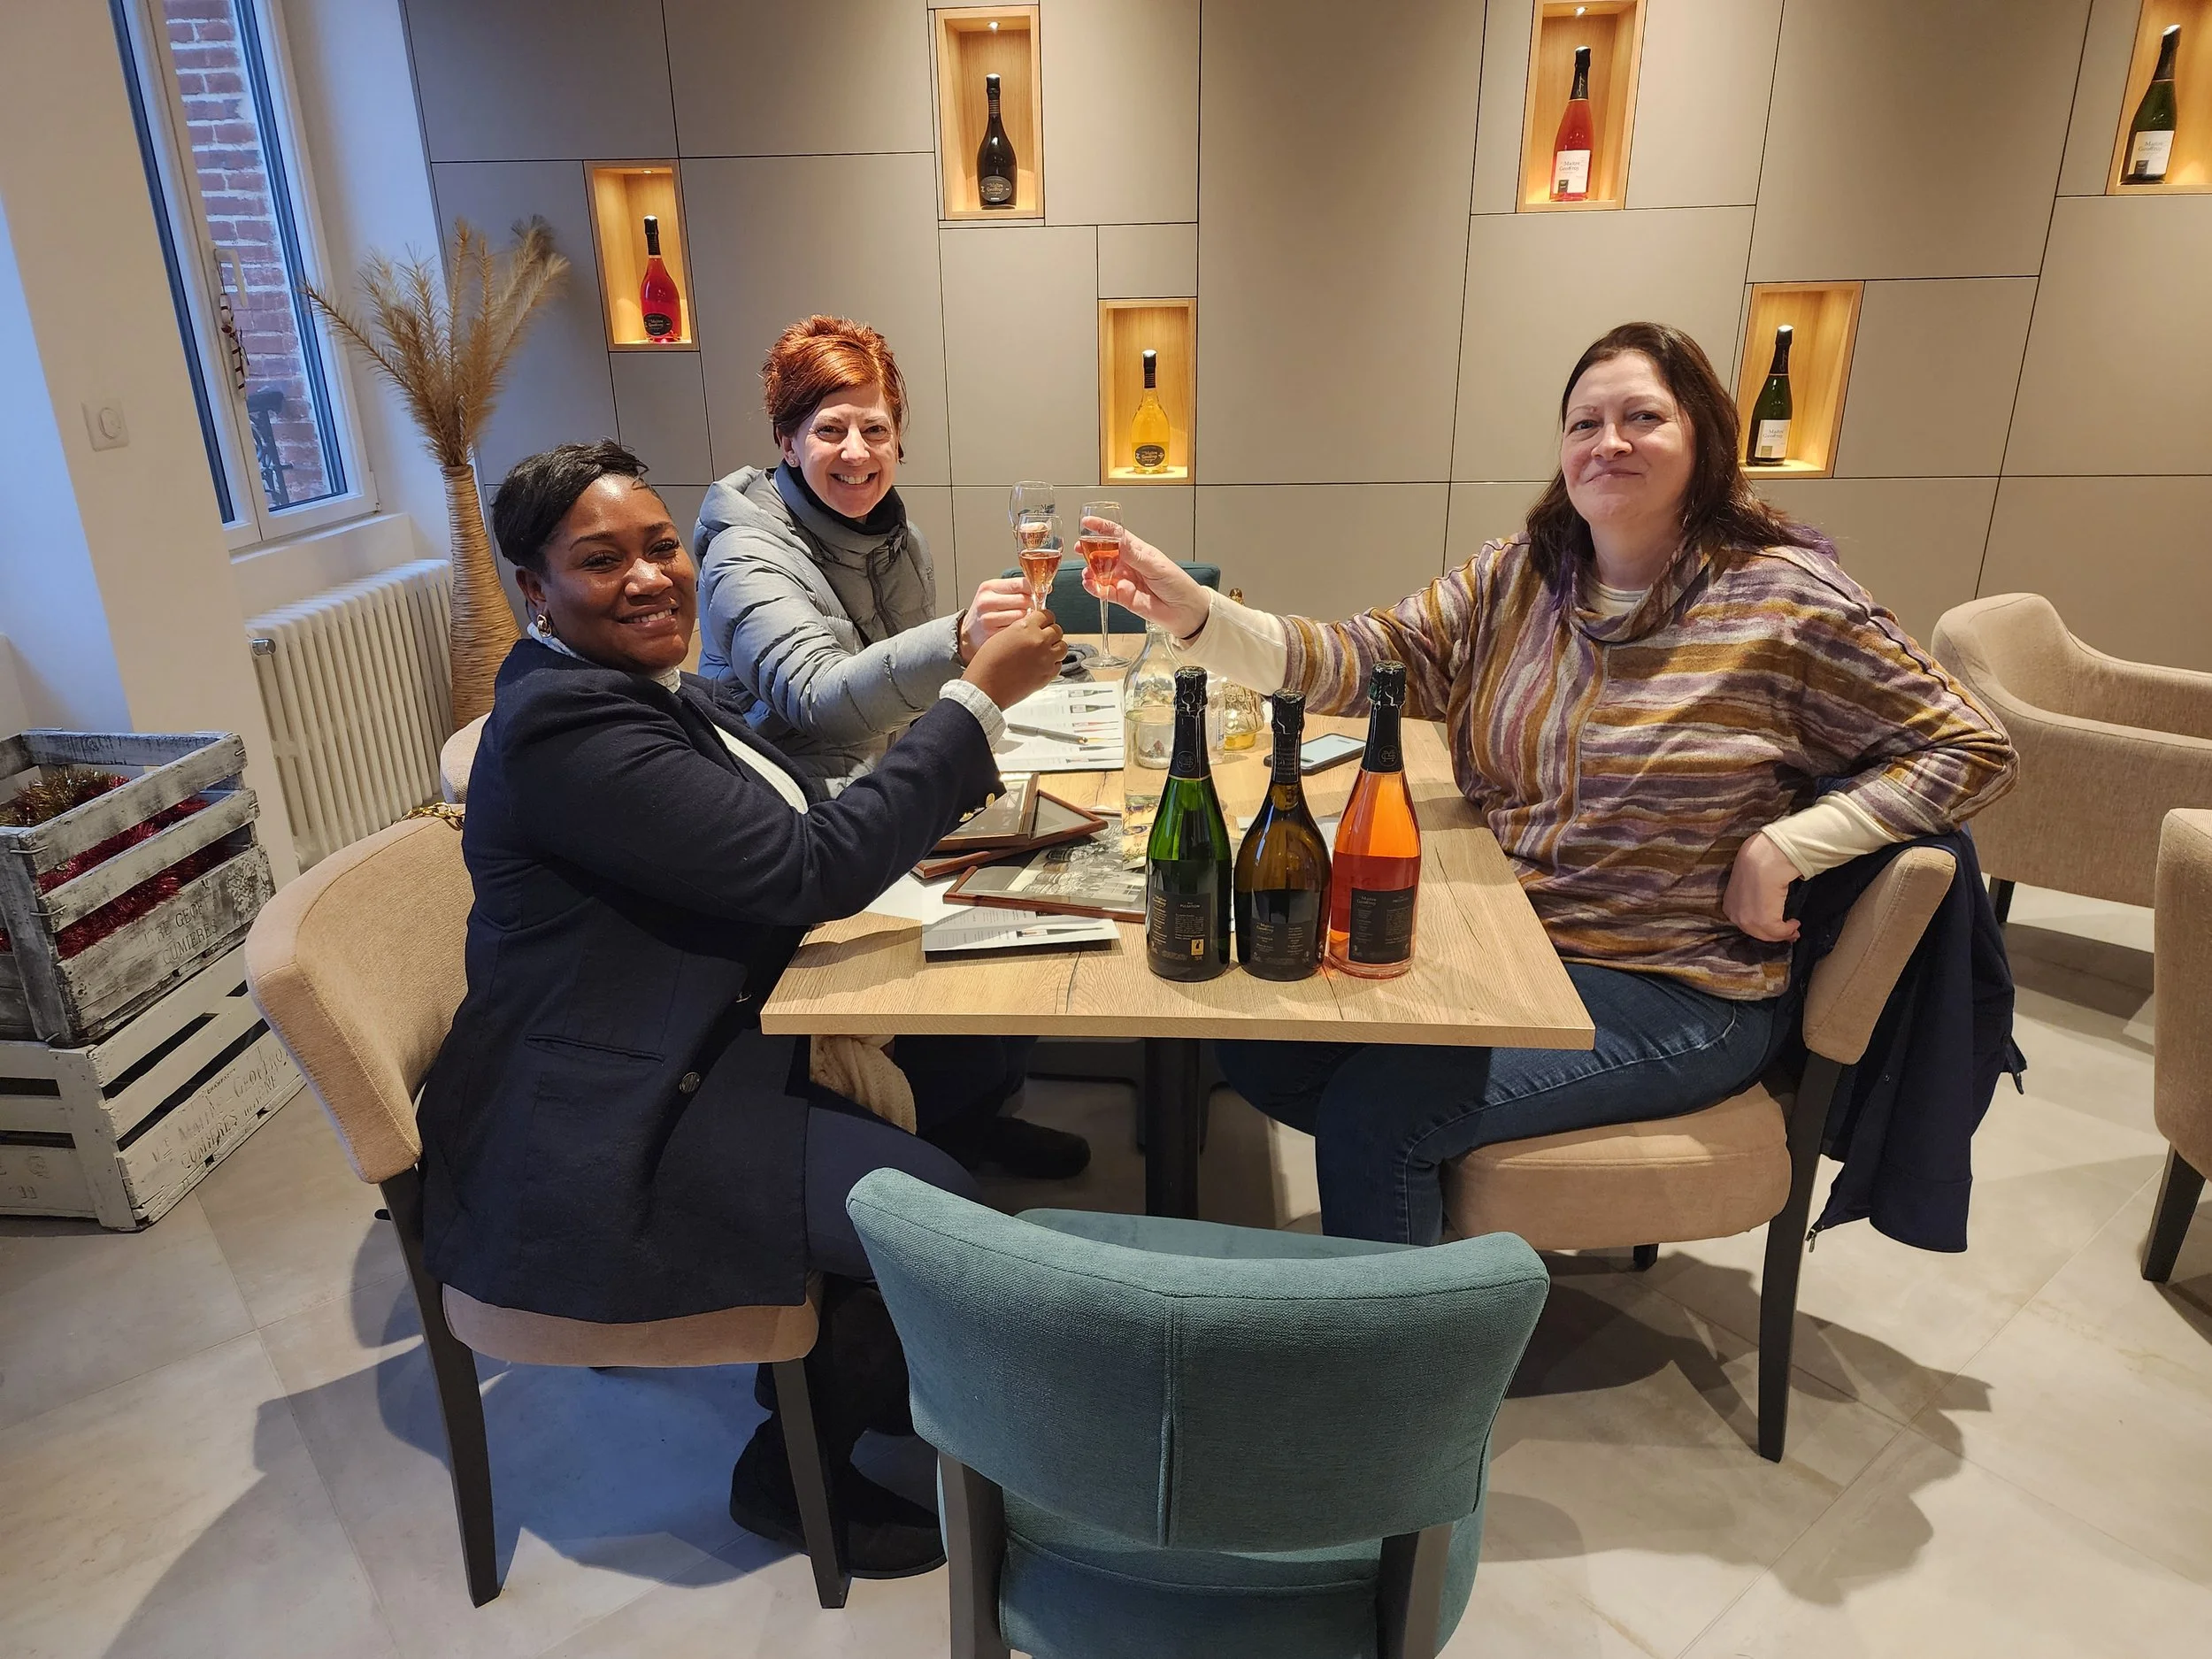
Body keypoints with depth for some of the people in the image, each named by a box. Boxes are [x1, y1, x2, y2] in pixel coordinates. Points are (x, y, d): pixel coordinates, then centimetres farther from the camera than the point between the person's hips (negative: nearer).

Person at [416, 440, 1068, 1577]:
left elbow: (789, 820, 15)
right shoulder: (564, 725, -24)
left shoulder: (648, 684, 8)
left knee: (973, 1065, 11)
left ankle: (892, 1367, 31)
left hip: (719, 1040, 11)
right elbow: (809, 871, -28)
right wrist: (979, 696, -23)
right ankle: (796, 1470, 10)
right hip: (601, 1134, -10)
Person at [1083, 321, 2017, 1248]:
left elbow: (1973, 751, -5)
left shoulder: (1784, 601, -10)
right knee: (1259, 1050, -3)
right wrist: (1195, 615, -24)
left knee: (1373, 1112, -20)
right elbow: (1359, 663, -9)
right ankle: (1415, 1174, 22)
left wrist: (1781, 846, -17)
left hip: (1674, 990, -5)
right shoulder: (1513, 579, 3)